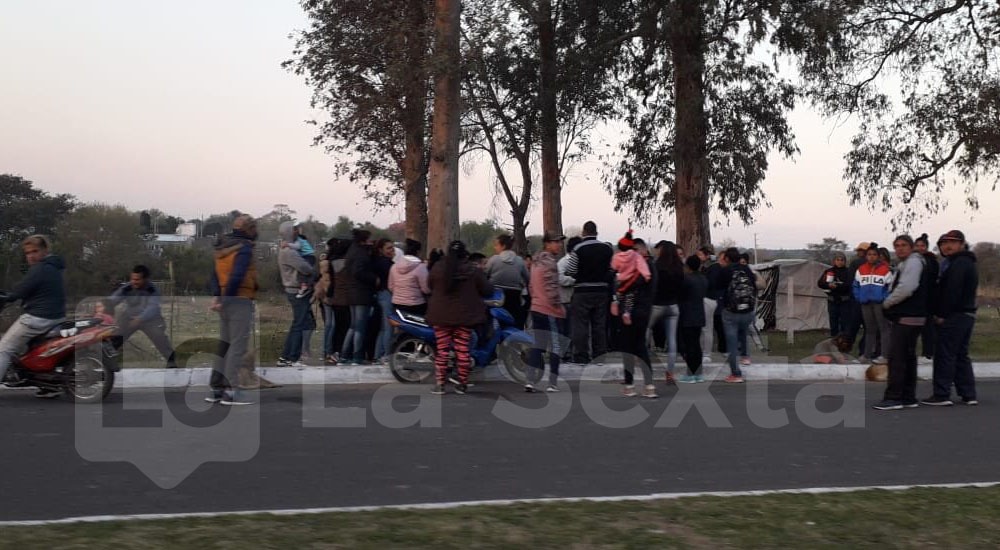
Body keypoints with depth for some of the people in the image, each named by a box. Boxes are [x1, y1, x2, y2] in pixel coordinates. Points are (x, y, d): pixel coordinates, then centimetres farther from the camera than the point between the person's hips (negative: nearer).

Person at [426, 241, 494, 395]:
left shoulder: (437, 268, -3)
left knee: (442, 350, 5)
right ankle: (462, 384, 11)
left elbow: (429, 285, 12)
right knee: (463, 350, 5)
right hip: (464, 315, -1)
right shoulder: (473, 270, -7)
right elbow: (487, 290, -1)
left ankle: (440, 384, 6)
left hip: (441, 315, 1)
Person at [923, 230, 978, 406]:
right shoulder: (969, 263, 19)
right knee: (961, 356, 15)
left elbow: (952, 292, -22)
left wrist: (942, 314, -17)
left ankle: (942, 395, -6)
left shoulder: (958, 264, -15)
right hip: (967, 314, 10)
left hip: (954, 317, -10)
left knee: (945, 355, -7)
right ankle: (969, 395, 16)